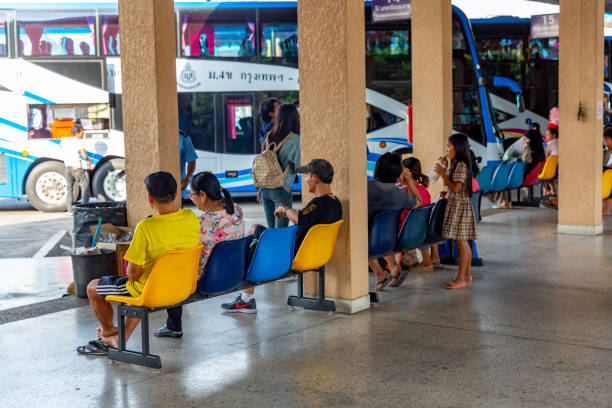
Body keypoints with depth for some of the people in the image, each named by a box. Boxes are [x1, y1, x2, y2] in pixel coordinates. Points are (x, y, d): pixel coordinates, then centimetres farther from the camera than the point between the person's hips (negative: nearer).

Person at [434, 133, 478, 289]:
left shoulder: (461, 165, -17)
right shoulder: (455, 164, 13)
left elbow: (455, 188, -22)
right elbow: (447, 184, 20)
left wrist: (442, 173, -18)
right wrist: (444, 167, 14)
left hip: (459, 206, -10)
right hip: (455, 205, 10)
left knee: (461, 242, -8)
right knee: (463, 242, 14)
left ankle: (460, 279, -7)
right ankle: (467, 274, 22)